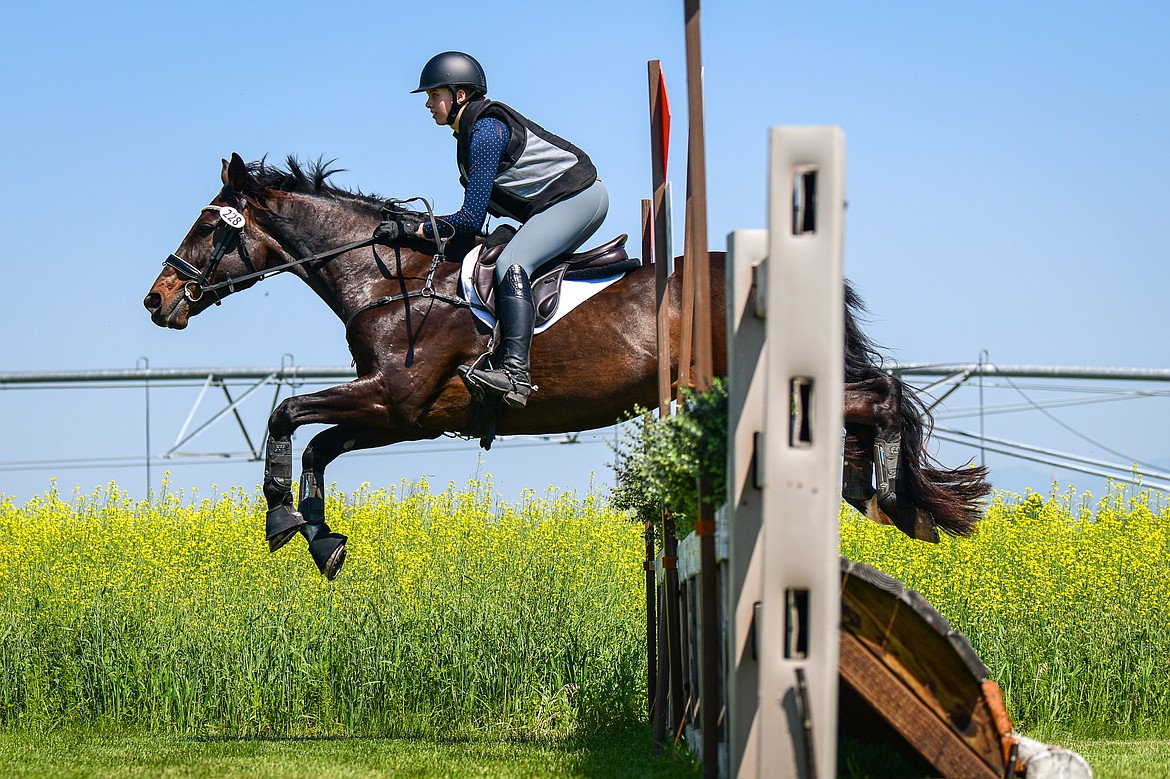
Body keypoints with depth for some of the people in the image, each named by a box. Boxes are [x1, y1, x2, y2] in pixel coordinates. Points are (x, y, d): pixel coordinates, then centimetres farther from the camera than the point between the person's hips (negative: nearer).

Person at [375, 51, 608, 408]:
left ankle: (515, 373, -40)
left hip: (577, 197, -11)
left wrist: (410, 229, -17)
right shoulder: (473, 129, 13)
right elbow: (482, 210, 19)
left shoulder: (485, 130, -17)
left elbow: (472, 218, -20)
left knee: (511, 262, -25)